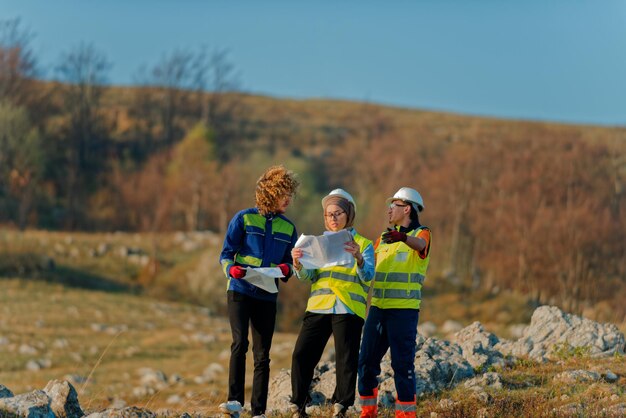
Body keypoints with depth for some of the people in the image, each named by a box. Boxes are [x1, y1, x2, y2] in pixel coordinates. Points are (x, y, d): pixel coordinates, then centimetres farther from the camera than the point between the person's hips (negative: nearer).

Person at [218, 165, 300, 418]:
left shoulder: (288, 229, 11)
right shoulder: (244, 219, 0)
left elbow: (289, 263, 16)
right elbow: (226, 254, 0)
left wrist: (286, 269, -8)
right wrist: (232, 269, -21)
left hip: (267, 297, 4)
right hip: (240, 292, -4)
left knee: (262, 354, 3)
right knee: (240, 342, -21)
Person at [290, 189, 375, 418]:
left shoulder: (363, 244, 9)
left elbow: (368, 277, -6)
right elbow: (308, 277, 8)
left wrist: (358, 258, -26)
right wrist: (298, 264, -14)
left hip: (348, 310, -3)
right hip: (318, 307, 3)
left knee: (346, 360, -5)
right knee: (302, 354, -7)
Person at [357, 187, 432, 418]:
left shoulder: (421, 233, -1)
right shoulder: (384, 237, 19)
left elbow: (420, 244, -27)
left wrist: (403, 238, -47)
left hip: (404, 310, -6)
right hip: (378, 306, 6)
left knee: (402, 364, -6)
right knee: (367, 361, 5)